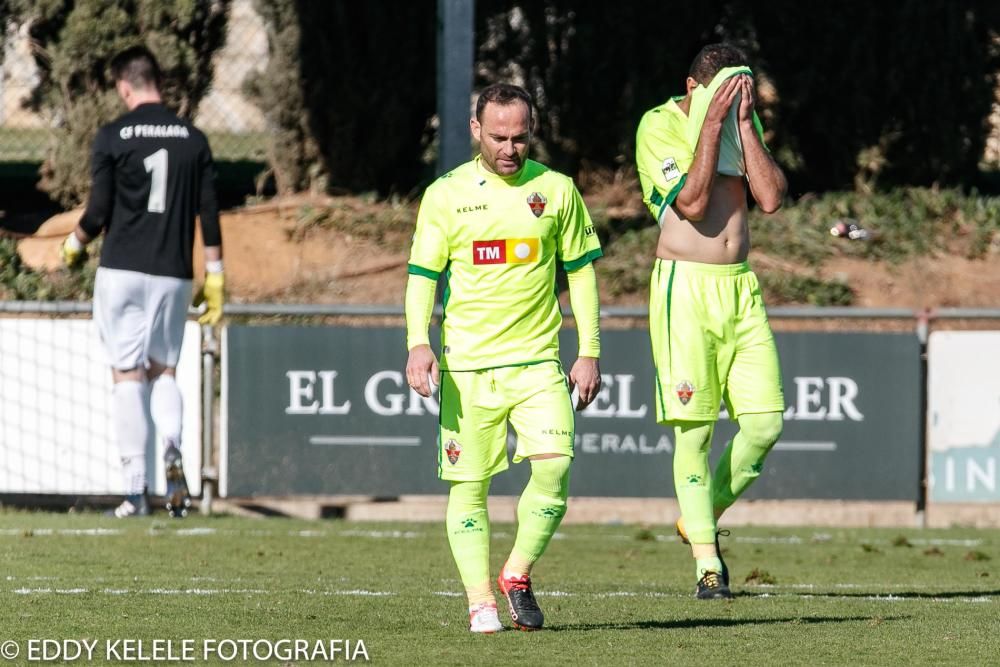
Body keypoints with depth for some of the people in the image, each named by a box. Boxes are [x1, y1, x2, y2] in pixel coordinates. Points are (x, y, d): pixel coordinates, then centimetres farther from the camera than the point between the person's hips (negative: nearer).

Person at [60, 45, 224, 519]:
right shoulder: (193, 139, 4)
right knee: (164, 371, 14)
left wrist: (74, 244, 14)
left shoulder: (113, 137, -6)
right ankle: (172, 452, -15)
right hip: (174, 275, 3)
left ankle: (135, 489, -4)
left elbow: (98, 213, -6)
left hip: (122, 270, -3)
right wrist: (214, 278, 10)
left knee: (128, 376, 1)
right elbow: (209, 213, 4)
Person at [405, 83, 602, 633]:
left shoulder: (556, 190, 5)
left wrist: (589, 353, 6)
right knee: (469, 486, -1)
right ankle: (480, 601, 7)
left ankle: (518, 575, 4)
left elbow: (580, 273, 11)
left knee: (553, 466, -16)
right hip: (466, 365, 0)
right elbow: (422, 276, 3)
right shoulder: (445, 195, 2)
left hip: (537, 361, 0)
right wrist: (418, 344, -12)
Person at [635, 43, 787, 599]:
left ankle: (703, 518, 20)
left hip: (741, 286, 5)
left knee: (766, 420, -3)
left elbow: (771, 197, -2)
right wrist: (712, 123, -15)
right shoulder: (660, 126, -4)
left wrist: (744, 123, -5)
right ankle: (707, 563, -4)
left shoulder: (745, 125, 12)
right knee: (694, 427, -8)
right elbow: (692, 202, -16)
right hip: (686, 285, -5)